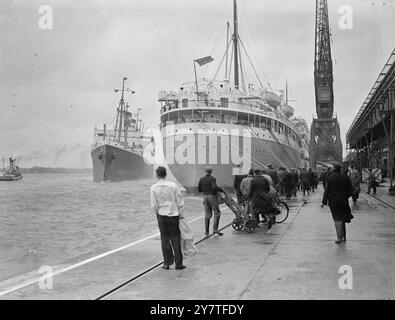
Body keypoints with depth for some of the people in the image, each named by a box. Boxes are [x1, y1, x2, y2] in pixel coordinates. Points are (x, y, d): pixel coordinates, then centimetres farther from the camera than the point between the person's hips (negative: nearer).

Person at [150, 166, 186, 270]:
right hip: (174, 215, 0)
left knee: (165, 239, 10)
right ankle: (178, 263, 9)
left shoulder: (154, 188, -7)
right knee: (175, 239, 7)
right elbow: (180, 201, -3)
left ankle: (167, 263, 14)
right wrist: (181, 215, 7)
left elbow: (154, 205, -5)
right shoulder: (173, 185, -7)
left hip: (162, 216, 0)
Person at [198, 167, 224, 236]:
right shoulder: (212, 179, -12)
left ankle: (206, 231, 9)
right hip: (212, 197, -6)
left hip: (205, 196, 6)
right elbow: (214, 187, -26)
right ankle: (215, 228, -5)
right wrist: (221, 189, -11)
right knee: (217, 213, 3)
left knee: (207, 214, 10)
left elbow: (199, 190, 9)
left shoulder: (201, 179, 5)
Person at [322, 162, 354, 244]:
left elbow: (327, 190, -11)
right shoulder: (344, 177, -1)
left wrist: (324, 201, -6)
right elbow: (350, 190, 1)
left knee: (337, 219, 2)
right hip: (343, 201, 3)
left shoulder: (330, 178, -10)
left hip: (333, 201, -3)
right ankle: (343, 236, 23)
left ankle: (339, 238, 0)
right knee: (342, 218, 17)